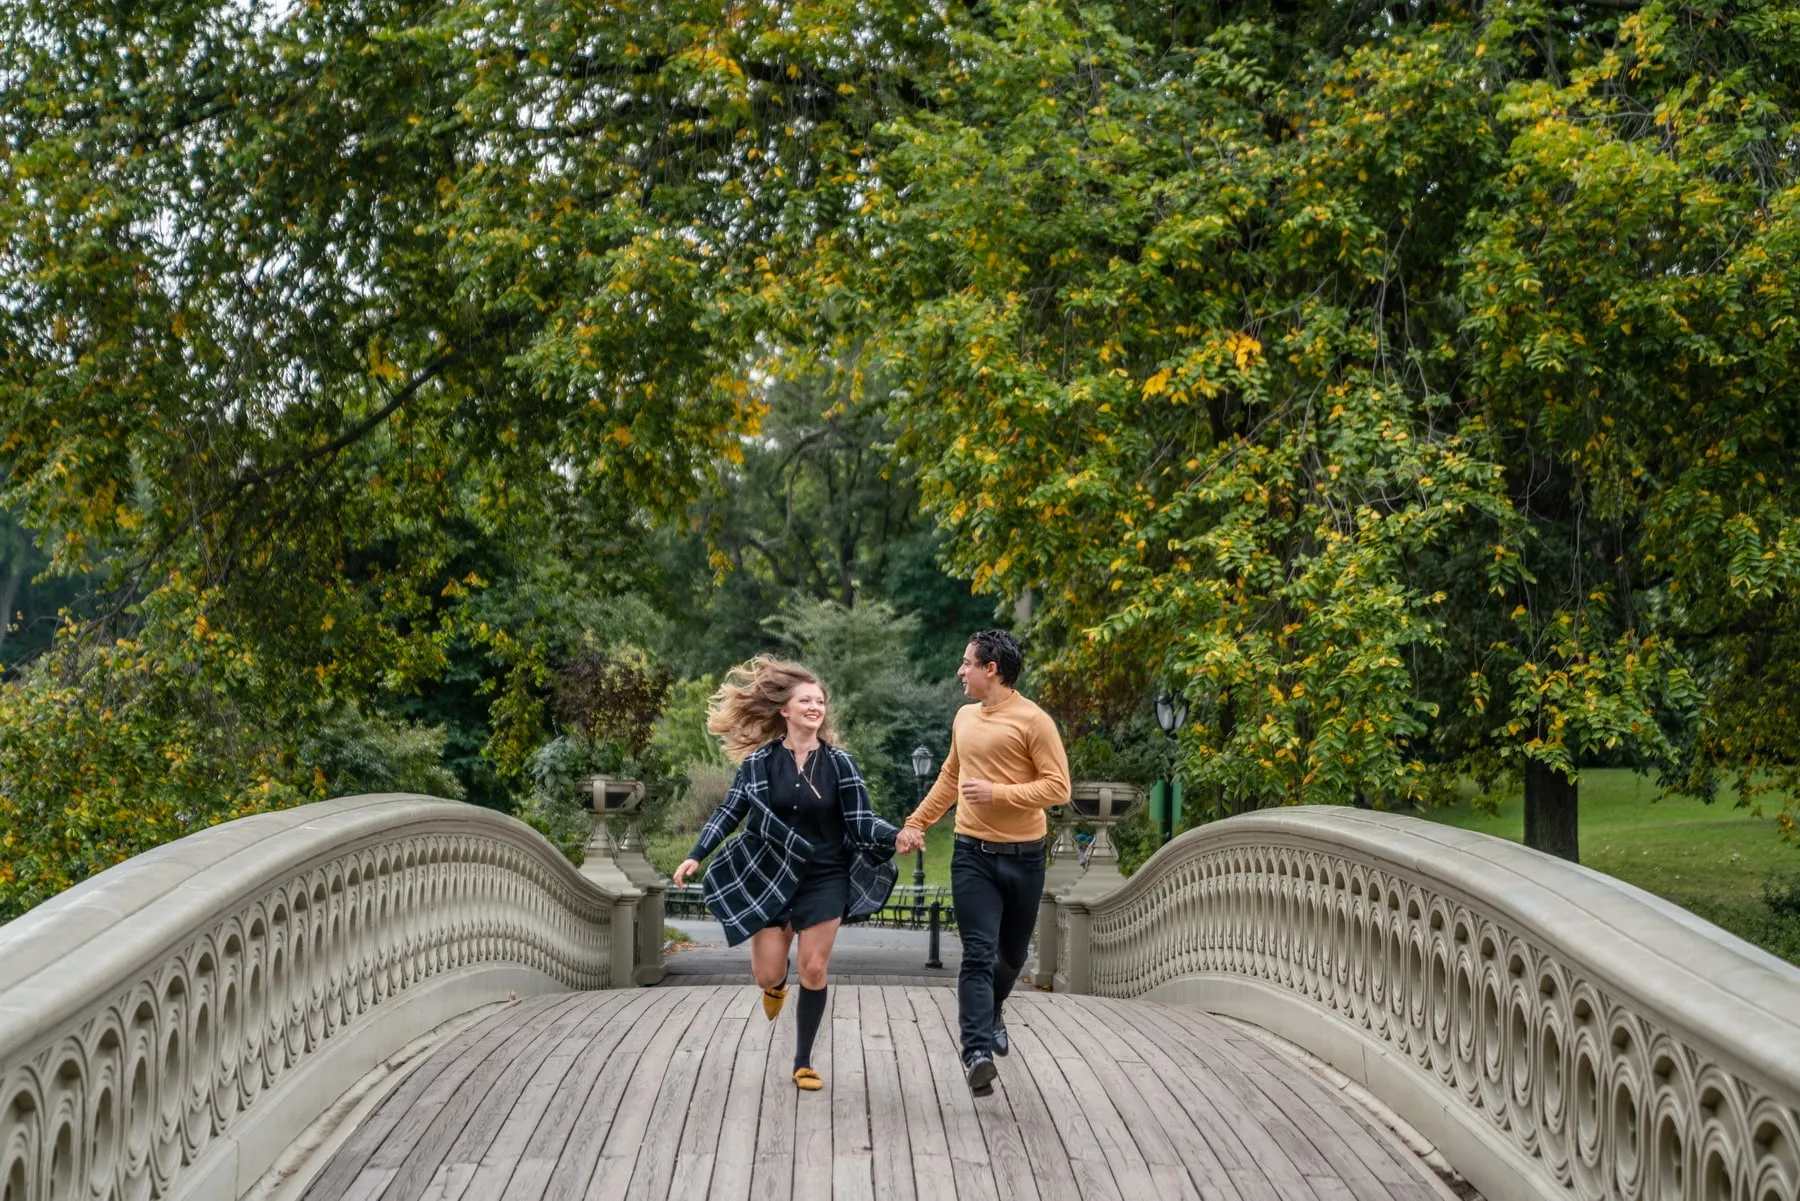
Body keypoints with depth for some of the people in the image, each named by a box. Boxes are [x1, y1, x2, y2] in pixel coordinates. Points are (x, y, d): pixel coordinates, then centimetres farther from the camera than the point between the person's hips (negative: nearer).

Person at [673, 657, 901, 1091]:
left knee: (814, 971, -1)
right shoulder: (760, 761, -5)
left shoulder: (839, 762, -5)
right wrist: (696, 856, -11)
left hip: (824, 879, 0)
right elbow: (730, 812, -2)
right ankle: (776, 984, 42)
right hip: (770, 876, 0)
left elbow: (861, 822, -6)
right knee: (767, 975, 2)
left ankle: (803, 1063, 15)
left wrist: (896, 835, -25)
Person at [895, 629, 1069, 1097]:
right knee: (978, 954, -11)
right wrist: (917, 823, 19)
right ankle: (977, 1051, -16)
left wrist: (998, 793, -22)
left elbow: (1058, 787, -15)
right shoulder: (965, 717, 8)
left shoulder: (1032, 721, -11)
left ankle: (991, 1011, 45)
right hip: (972, 853, 2)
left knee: (1012, 953, 16)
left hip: (1023, 857, -2)